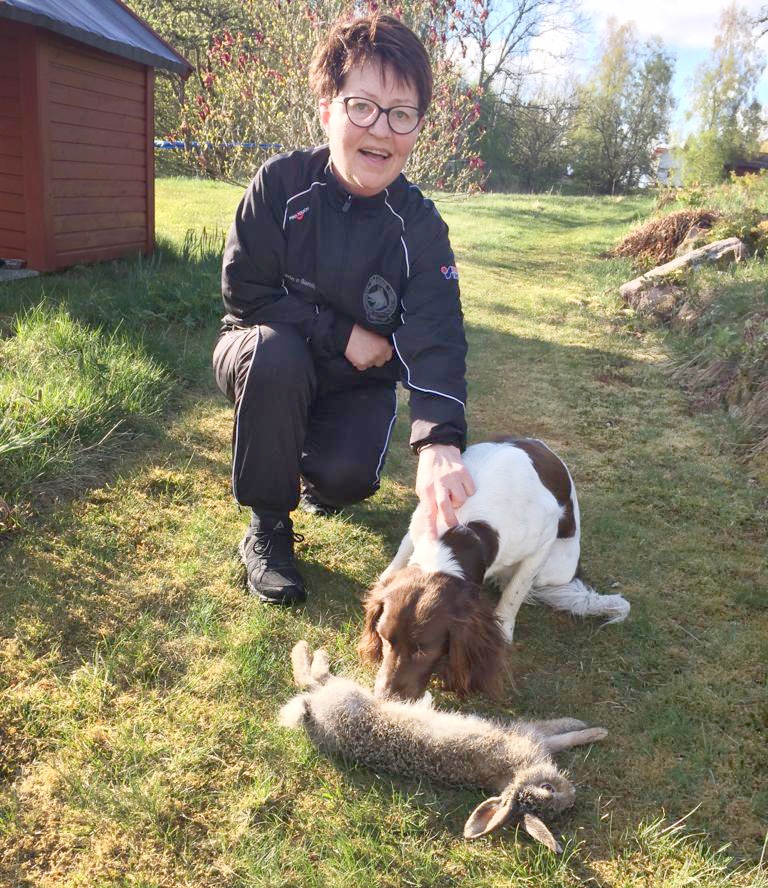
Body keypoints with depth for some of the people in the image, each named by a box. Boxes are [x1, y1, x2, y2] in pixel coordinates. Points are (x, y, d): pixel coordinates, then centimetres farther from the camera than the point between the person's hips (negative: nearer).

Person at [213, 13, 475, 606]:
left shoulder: (419, 225, -16)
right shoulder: (281, 184, -18)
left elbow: (436, 338, -29)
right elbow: (244, 293, -15)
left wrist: (440, 441, -46)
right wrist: (342, 334, -21)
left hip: (357, 380, 1)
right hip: (266, 358, 0)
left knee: (347, 475, -27)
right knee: (277, 353, -36)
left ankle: (317, 475, 15)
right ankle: (267, 527, -16)